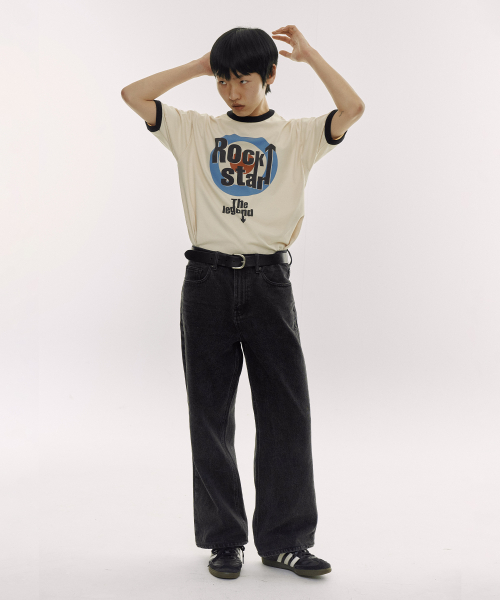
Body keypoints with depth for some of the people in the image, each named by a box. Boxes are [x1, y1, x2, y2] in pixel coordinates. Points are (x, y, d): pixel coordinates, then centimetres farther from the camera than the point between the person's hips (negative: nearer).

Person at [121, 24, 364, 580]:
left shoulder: (297, 136, 7)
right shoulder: (195, 130, 10)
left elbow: (353, 108, -8)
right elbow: (134, 95, 2)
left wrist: (307, 53, 0)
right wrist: (200, 65, 5)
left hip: (267, 283, -1)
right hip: (207, 282, 1)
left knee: (286, 412, 0)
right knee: (211, 414, 5)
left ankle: (283, 539, 12)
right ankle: (224, 538, 16)